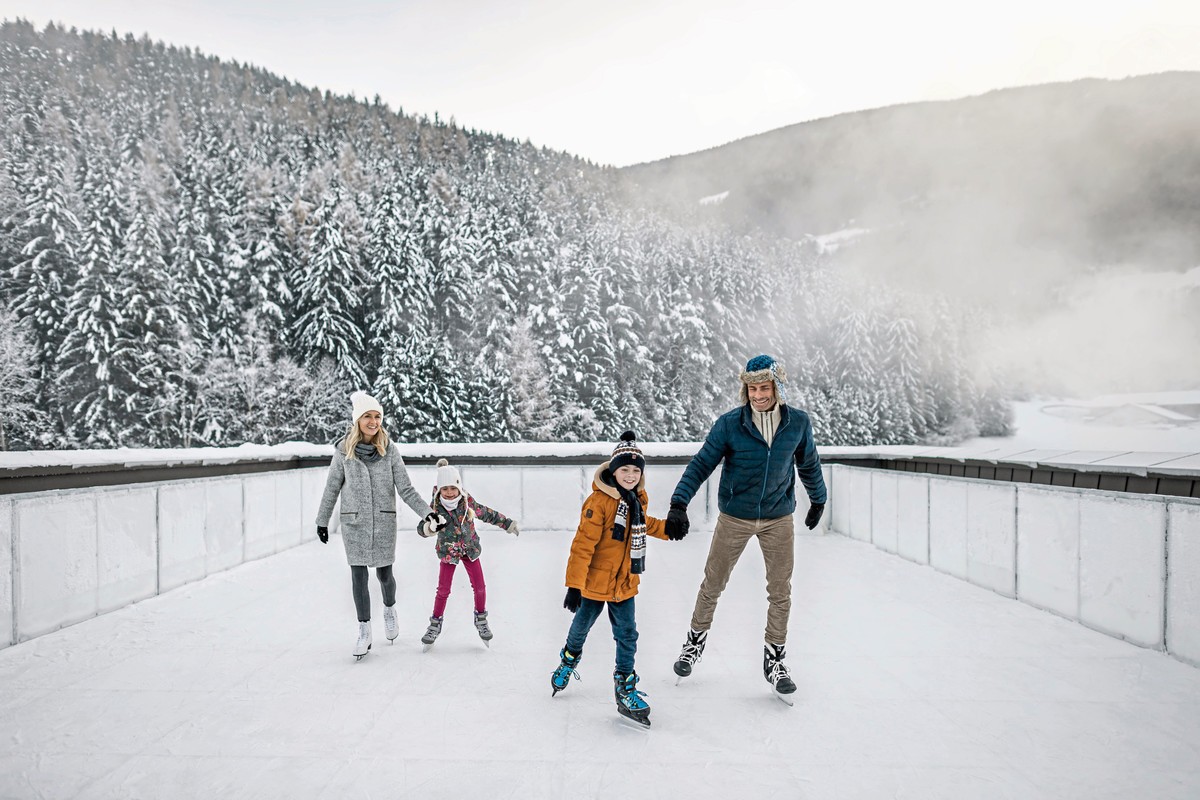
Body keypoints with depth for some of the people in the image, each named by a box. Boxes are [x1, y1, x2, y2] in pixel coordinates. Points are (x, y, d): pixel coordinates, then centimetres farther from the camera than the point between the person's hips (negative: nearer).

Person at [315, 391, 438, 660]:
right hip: (354, 523, 0)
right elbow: (331, 490, 6)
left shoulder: (389, 451, -4)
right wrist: (322, 521, 10)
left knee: (384, 574, 8)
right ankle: (364, 631, 16)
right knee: (358, 577, 2)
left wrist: (428, 513, -12)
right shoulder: (344, 452, -4)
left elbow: (406, 489, -4)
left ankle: (389, 610, 39)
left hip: (384, 522, 0)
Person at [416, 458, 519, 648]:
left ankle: (481, 619, 27)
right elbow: (421, 528, -24)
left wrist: (509, 524, 4)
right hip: (448, 552, -1)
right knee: (443, 590, 1)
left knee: (479, 587, 4)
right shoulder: (434, 507, -20)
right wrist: (431, 526, -47)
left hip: (470, 550, 2)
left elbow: (487, 514, -3)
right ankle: (435, 624, 21)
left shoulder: (468, 502, -16)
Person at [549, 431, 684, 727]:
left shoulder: (637, 500, 1)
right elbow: (583, 544, -23)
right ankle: (570, 659, 47)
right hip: (594, 581, -5)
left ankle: (625, 685, 20)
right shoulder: (598, 501, -23)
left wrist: (667, 529, 16)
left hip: (625, 583, 5)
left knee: (627, 635, 5)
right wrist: (574, 584, -24)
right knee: (581, 627, 17)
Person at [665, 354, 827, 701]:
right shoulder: (729, 424, -14)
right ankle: (696, 639, 33)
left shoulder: (798, 422, -6)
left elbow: (809, 463, 10)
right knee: (712, 584, 10)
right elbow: (701, 464, -13)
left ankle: (774, 657, 24)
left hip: (778, 518, 2)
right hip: (734, 517, -1)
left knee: (780, 591, 7)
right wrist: (679, 504, -24)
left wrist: (818, 499, 23)